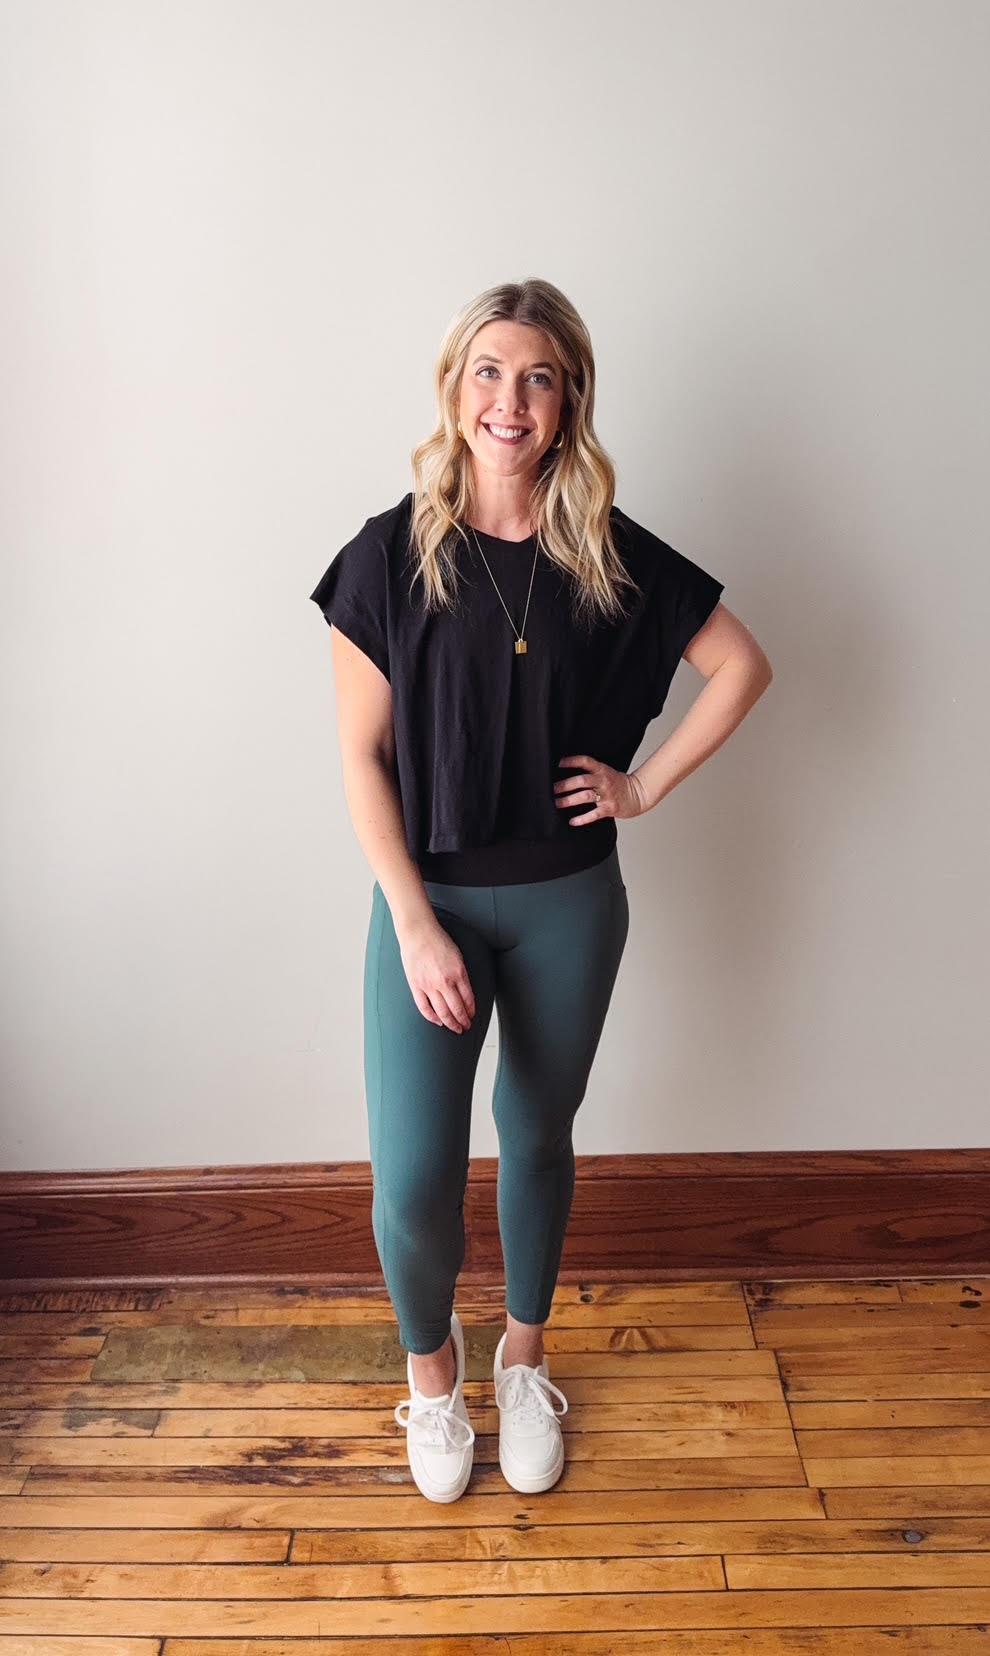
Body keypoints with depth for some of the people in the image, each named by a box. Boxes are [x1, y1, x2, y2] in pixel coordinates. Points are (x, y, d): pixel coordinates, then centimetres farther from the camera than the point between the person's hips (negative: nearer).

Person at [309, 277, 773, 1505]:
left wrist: (647, 783, -2)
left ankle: (522, 1355, 43)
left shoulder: (613, 556, -3)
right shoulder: (394, 552, -8)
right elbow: (362, 759, -8)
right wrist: (416, 925, -14)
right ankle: (430, 1361, 29)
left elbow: (744, 665, 6)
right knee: (412, 1185, -5)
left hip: (569, 904, 2)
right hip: (430, 898, -1)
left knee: (538, 1138, 17)